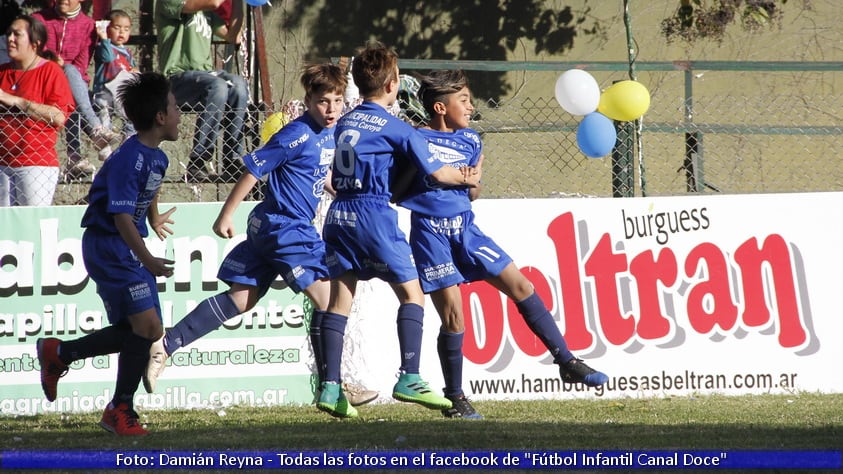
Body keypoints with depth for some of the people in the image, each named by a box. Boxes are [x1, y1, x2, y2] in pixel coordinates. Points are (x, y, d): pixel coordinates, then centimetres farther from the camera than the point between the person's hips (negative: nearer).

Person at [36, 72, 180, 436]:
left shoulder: (157, 158, 9)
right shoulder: (129, 159, -21)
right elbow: (121, 217, -28)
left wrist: (155, 221, 51)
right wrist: (147, 259, -38)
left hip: (132, 248, 10)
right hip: (108, 246, -10)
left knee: (135, 332, 10)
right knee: (147, 326, -16)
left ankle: (58, 353, 28)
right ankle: (120, 409, -2)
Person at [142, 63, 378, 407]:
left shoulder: (329, 133, 9)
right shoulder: (298, 135, -17)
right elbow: (253, 170, -14)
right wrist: (225, 216, -10)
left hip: (268, 228, 9)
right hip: (284, 228, -9)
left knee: (241, 299, 10)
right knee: (326, 296, -8)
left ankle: (165, 344, 10)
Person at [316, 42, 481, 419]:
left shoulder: (344, 123, 12)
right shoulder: (396, 129, -5)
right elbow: (435, 172, 0)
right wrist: (465, 178, 18)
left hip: (339, 215, 6)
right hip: (374, 215, -6)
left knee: (340, 299, 5)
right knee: (411, 293, 2)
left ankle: (330, 387, -2)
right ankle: (409, 379, -9)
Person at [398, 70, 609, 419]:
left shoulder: (470, 141, 11)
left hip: (465, 228, 6)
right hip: (431, 231, -6)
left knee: (520, 286, -1)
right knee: (452, 315, -7)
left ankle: (567, 362, 5)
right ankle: (455, 398, 8)